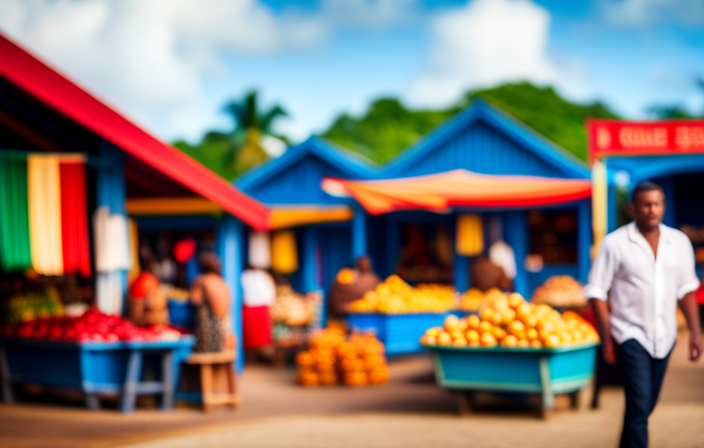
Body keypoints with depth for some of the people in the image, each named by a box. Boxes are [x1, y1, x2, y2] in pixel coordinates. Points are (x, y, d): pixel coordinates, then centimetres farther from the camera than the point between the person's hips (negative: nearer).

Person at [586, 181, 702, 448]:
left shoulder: (679, 242, 5)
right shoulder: (615, 243, -8)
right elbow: (597, 292, -6)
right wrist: (607, 339, -8)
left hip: (663, 336, 5)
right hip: (631, 335, -5)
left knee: (646, 405, 13)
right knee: (640, 405, -12)